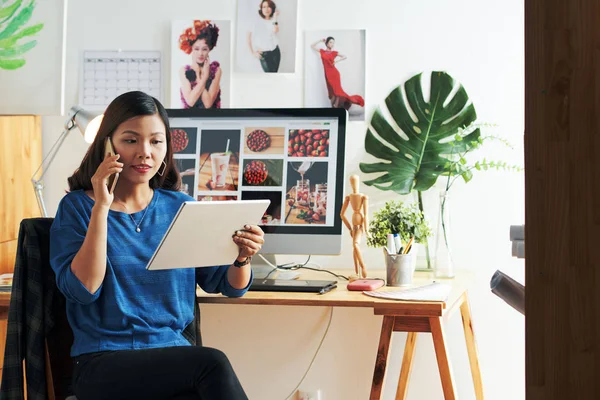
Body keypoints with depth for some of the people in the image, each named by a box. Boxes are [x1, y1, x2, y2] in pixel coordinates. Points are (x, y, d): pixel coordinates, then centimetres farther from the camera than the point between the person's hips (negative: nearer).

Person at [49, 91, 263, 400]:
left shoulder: (180, 207, 11)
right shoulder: (77, 206, 2)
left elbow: (228, 286, 11)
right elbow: (82, 289, -12)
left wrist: (242, 257, -11)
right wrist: (101, 207, -15)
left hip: (173, 356, 4)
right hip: (103, 363, -3)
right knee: (212, 363, -30)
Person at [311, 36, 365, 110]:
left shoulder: (334, 52, 5)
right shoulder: (322, 51, 10)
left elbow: (345, 57, 7)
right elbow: (312, 46, 17)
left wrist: (337, 60, -3)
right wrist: (320, 41, 12)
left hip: (334, 73, -2)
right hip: (328, 74, 2)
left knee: (336, 90, -9)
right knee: (331, 91, 3)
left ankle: (336, 108, -12)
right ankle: (333, 108, 3)